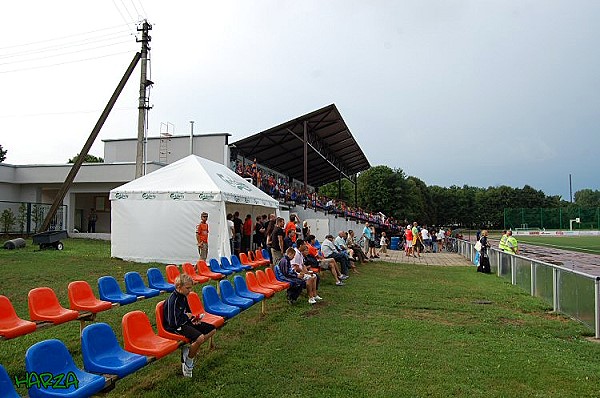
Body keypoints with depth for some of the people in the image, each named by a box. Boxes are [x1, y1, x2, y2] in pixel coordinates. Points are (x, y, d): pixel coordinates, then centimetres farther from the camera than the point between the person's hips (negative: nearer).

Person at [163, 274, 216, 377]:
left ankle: (190, 348, 2)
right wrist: (187, 316, -13)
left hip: (185, 322, 10)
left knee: (212, 330, 5)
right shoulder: (172, 300, -22)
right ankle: (187, 363, -9)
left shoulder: (183, 297, 7)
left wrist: (193, 318, 2)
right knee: (200, 337, -32)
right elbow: (173, 322, -26)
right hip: (176, 327, -10)